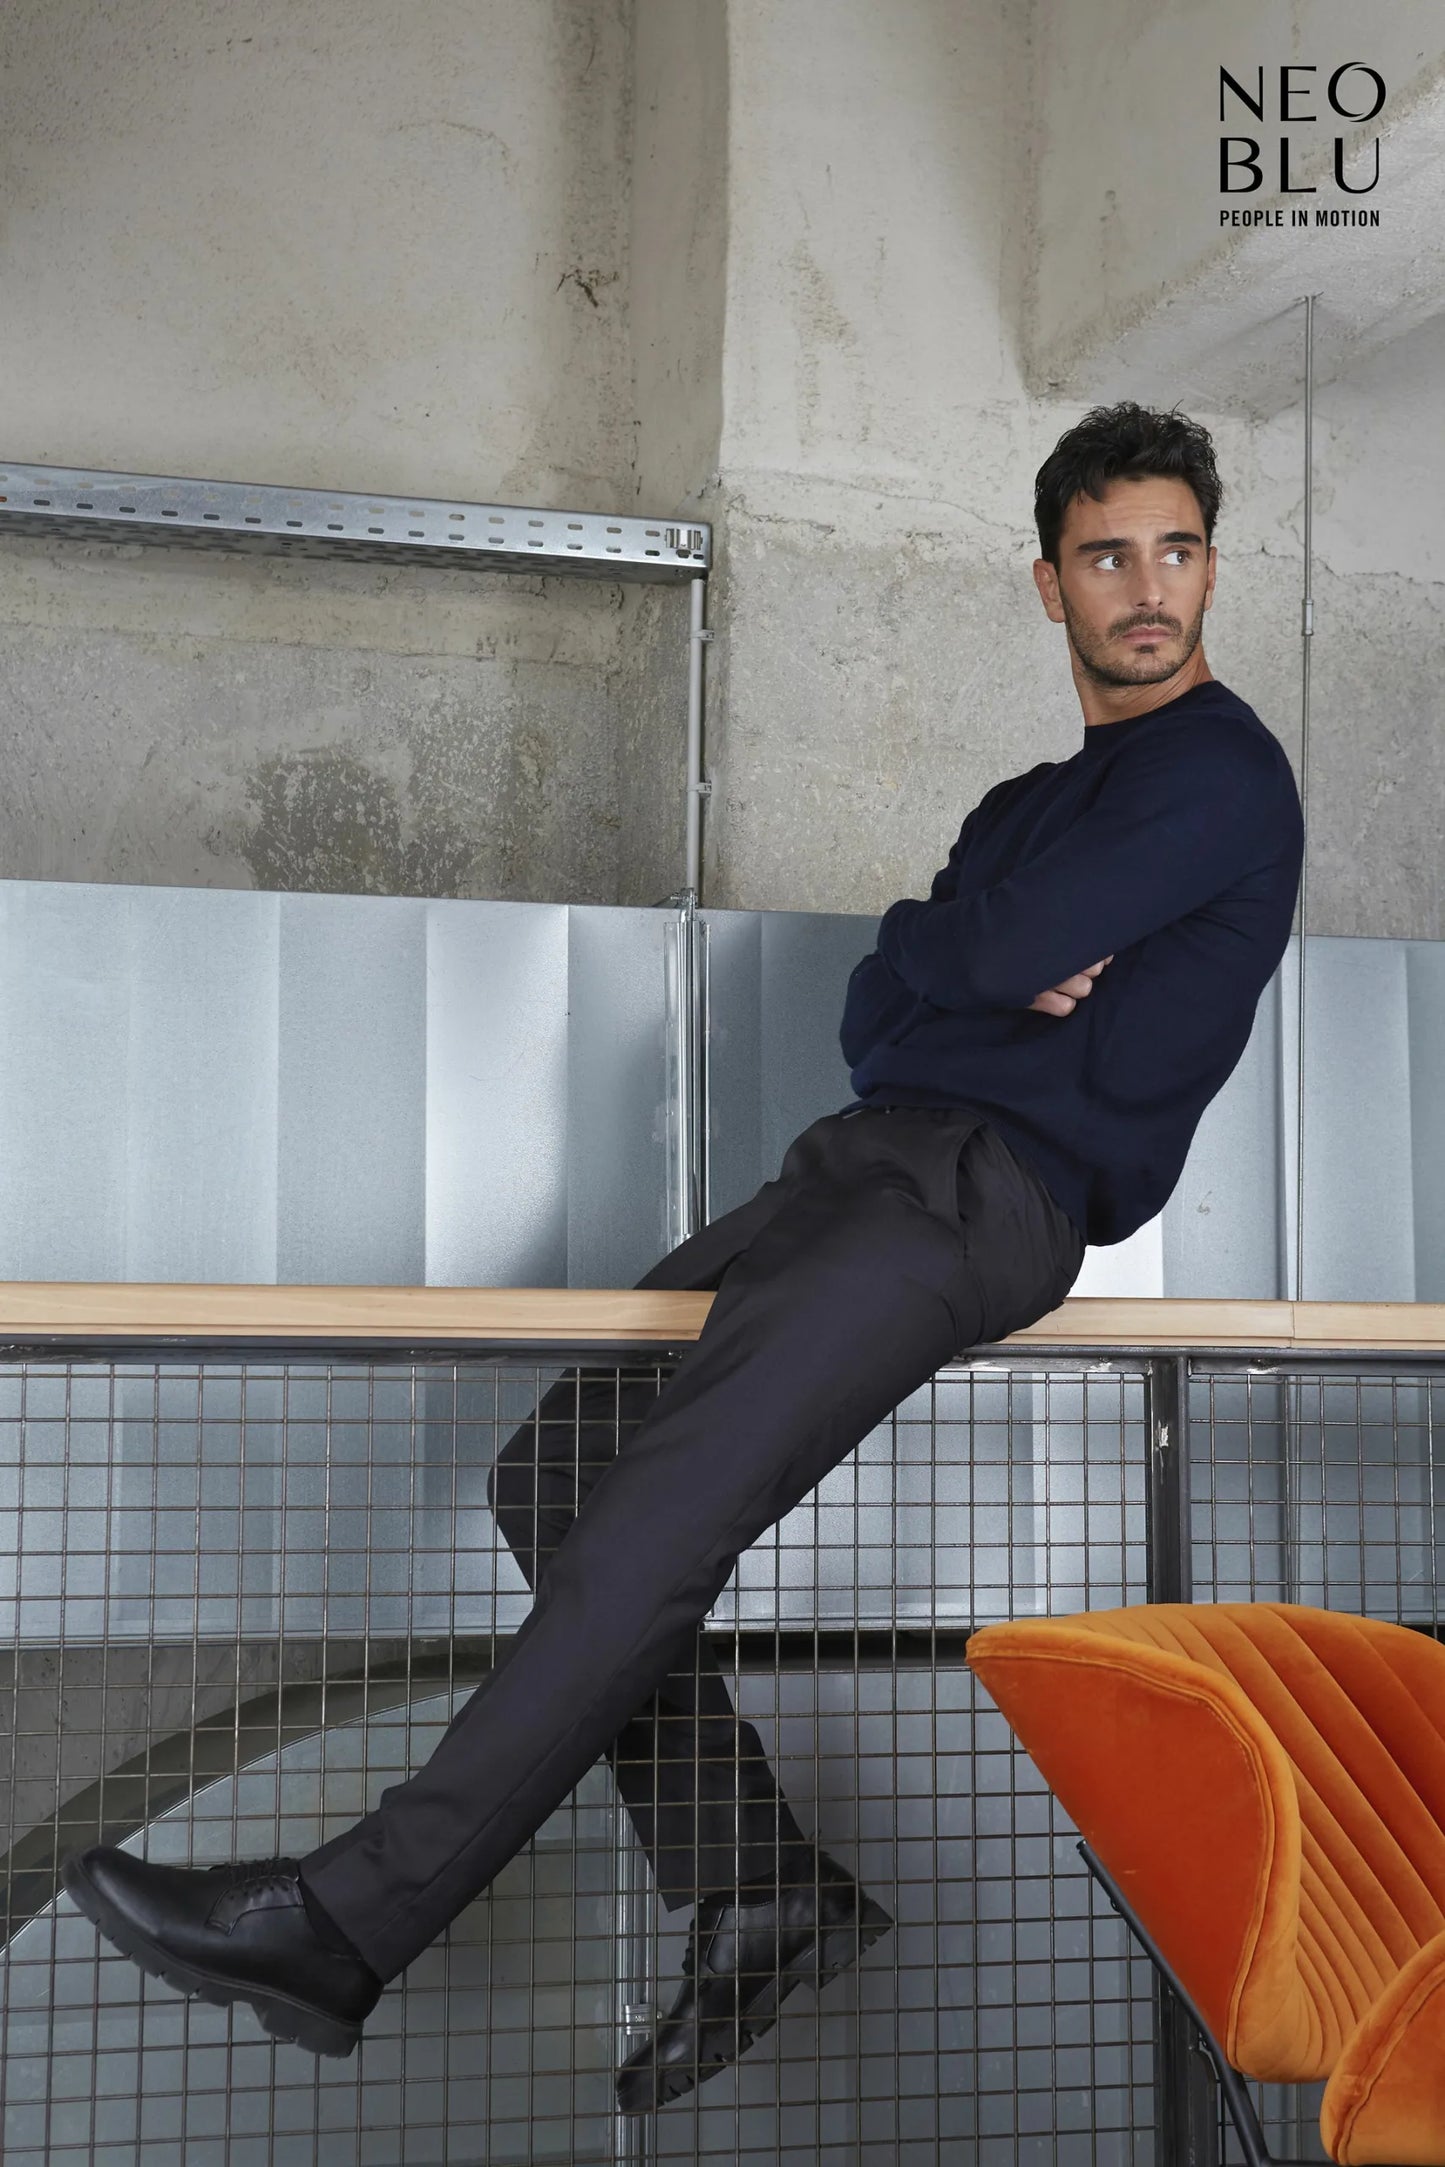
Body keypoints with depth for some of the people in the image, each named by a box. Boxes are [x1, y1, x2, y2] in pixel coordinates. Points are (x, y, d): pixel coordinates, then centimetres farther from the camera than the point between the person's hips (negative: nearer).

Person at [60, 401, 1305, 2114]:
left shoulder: (1218, 772, 0)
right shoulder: (1032, 802, 27)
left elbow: (1006, 946, -13)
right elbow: (873, 1014, 14)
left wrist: (937, 945, 9)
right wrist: (997, 981, -6)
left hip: (989, 1193, -10)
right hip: (864, 1160, 10)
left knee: (654, 1523, -23)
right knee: (558, 1466, -1)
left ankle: (350, 1920, -21)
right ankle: (754, 1892, -5)